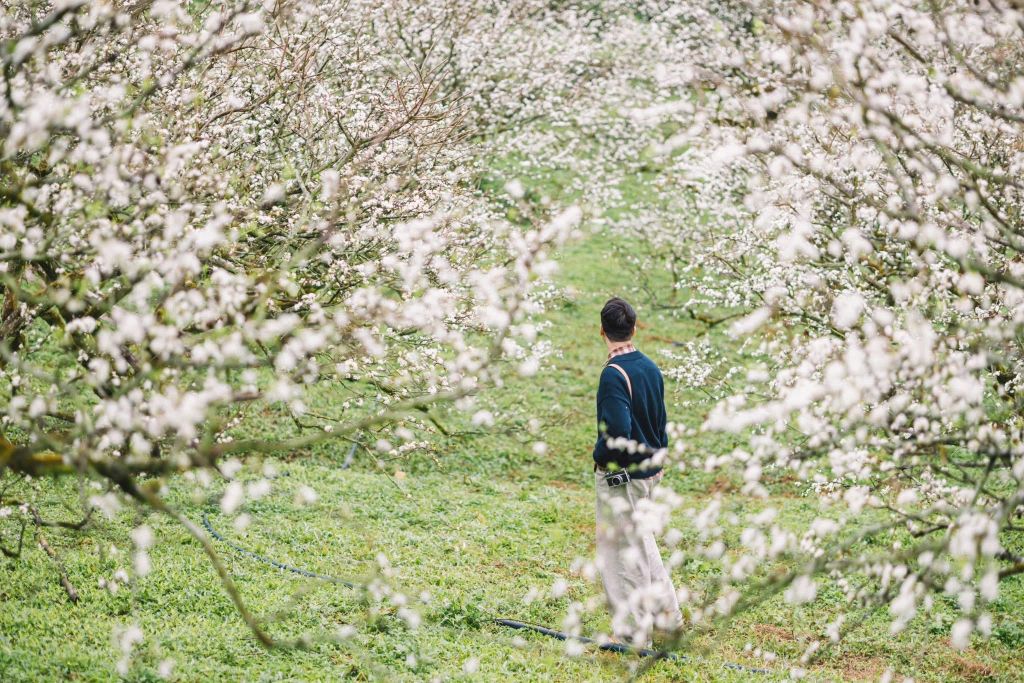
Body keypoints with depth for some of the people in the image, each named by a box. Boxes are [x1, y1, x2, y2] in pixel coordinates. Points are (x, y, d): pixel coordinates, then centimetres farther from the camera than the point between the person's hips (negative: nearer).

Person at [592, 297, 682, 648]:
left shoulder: (614, 374, -20)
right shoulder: (651, 368, 5)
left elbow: (618, 431, -27)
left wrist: (600, 455, -9)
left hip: (620, 474, -8)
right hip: (649, 470, 8)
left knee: (619, 552, 2)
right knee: (643, 540, 24)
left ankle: (633, 631, 8)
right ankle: (666, 613, 32)